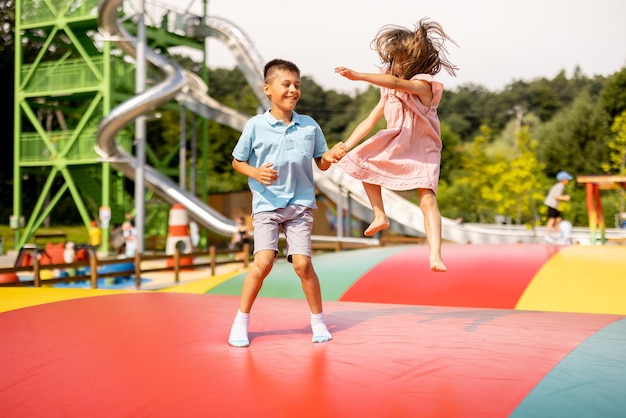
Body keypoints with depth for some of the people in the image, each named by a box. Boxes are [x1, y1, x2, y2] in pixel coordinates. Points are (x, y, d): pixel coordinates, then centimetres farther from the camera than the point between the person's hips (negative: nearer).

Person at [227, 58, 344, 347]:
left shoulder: (310, 126, 4)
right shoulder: (255, 125, -3)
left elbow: (322, 163, 11)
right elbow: (237, 161, 6)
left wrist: (330, 158, -12)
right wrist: (255, 173, -14)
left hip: (301, 204, 2)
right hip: (266, 204, -1)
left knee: (302, 263, -6)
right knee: (263, 262, -13)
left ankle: (318, 320, 15)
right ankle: (241, 322, 5)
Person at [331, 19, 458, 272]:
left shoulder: (422, 84, -19)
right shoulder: (390, 94, 3)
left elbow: (396, 83, -39)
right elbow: (370, 121, 4)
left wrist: (358, 76, -49)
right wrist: (344, 147, -3)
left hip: (422, 153, -7)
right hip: (397, 149, 7)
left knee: (427, 199, -22)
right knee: (364, 163, 11)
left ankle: (435, 255, -30)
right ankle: (380, 217, 21)